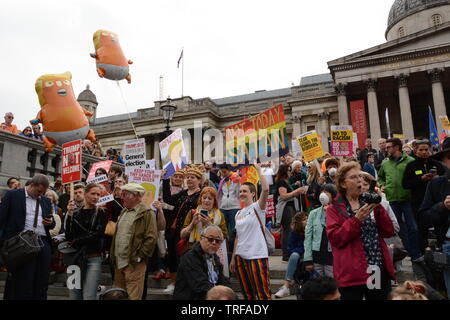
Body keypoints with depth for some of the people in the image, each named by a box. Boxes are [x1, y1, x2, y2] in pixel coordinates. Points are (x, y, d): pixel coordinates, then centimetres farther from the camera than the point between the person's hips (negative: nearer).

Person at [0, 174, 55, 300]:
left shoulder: (46, 201, 17)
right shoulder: (12, 195, 3)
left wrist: (50, 222, -1)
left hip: (44, 243, 4)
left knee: (42, 283, 4)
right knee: (23, 282, -1)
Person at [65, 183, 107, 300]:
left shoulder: (101, 213, 2)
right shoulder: (75, 212, 7)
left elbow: (98, 234, -8)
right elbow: (68, 237, -1)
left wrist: (76, 241, -7)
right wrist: (69, 215, -10)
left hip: (93, 259, -2)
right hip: (75, 258, 3)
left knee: (89, 296, -6)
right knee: (74, 296, 9)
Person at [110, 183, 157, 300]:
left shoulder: (147, 214, -11)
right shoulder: (123, 212, 15)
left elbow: (151, 239, -16)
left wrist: (138, 257, -16)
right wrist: (113, 256, 15)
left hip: (134, 264, -8)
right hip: (118, 262, 8)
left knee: (133, 297, -2)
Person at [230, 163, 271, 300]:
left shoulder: (257, 207, -4)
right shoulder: (238, 214, 14)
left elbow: (266, 189, -23)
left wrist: (259, 170, -16)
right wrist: (233, 258, 17)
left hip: (257, 255, -6)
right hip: (241, 256, 7)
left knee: (263, 294, -6)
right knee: (247, 294, 14)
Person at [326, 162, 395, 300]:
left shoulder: (369, 202, 11)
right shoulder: (335, 208, -1)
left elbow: (388, 232, 3)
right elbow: (335, 239, -14)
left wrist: (378, 207, -8)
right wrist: (356, 219, -21)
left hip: (379, 270, 4)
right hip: (352, 273, -4)